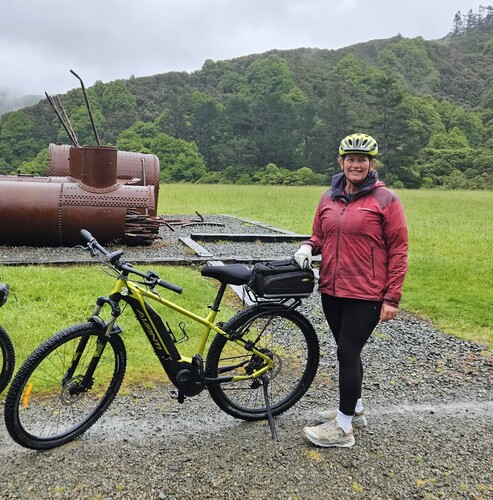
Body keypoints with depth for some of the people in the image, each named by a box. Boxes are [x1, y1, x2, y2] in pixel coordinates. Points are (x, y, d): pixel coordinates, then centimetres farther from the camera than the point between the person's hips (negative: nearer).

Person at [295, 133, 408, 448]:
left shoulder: (385, 199, -7)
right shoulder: (329, 198, 8)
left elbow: (398, 250, -8)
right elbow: (319, 235, 19)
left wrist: (392, 297, -12)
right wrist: (308, 247, -5)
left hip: (365, 294, -6)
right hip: (332, 291, 6)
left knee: (348, 353, -3)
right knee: (348, 351, 17)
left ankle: (343, 428, 12)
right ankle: (355, 410, 36)